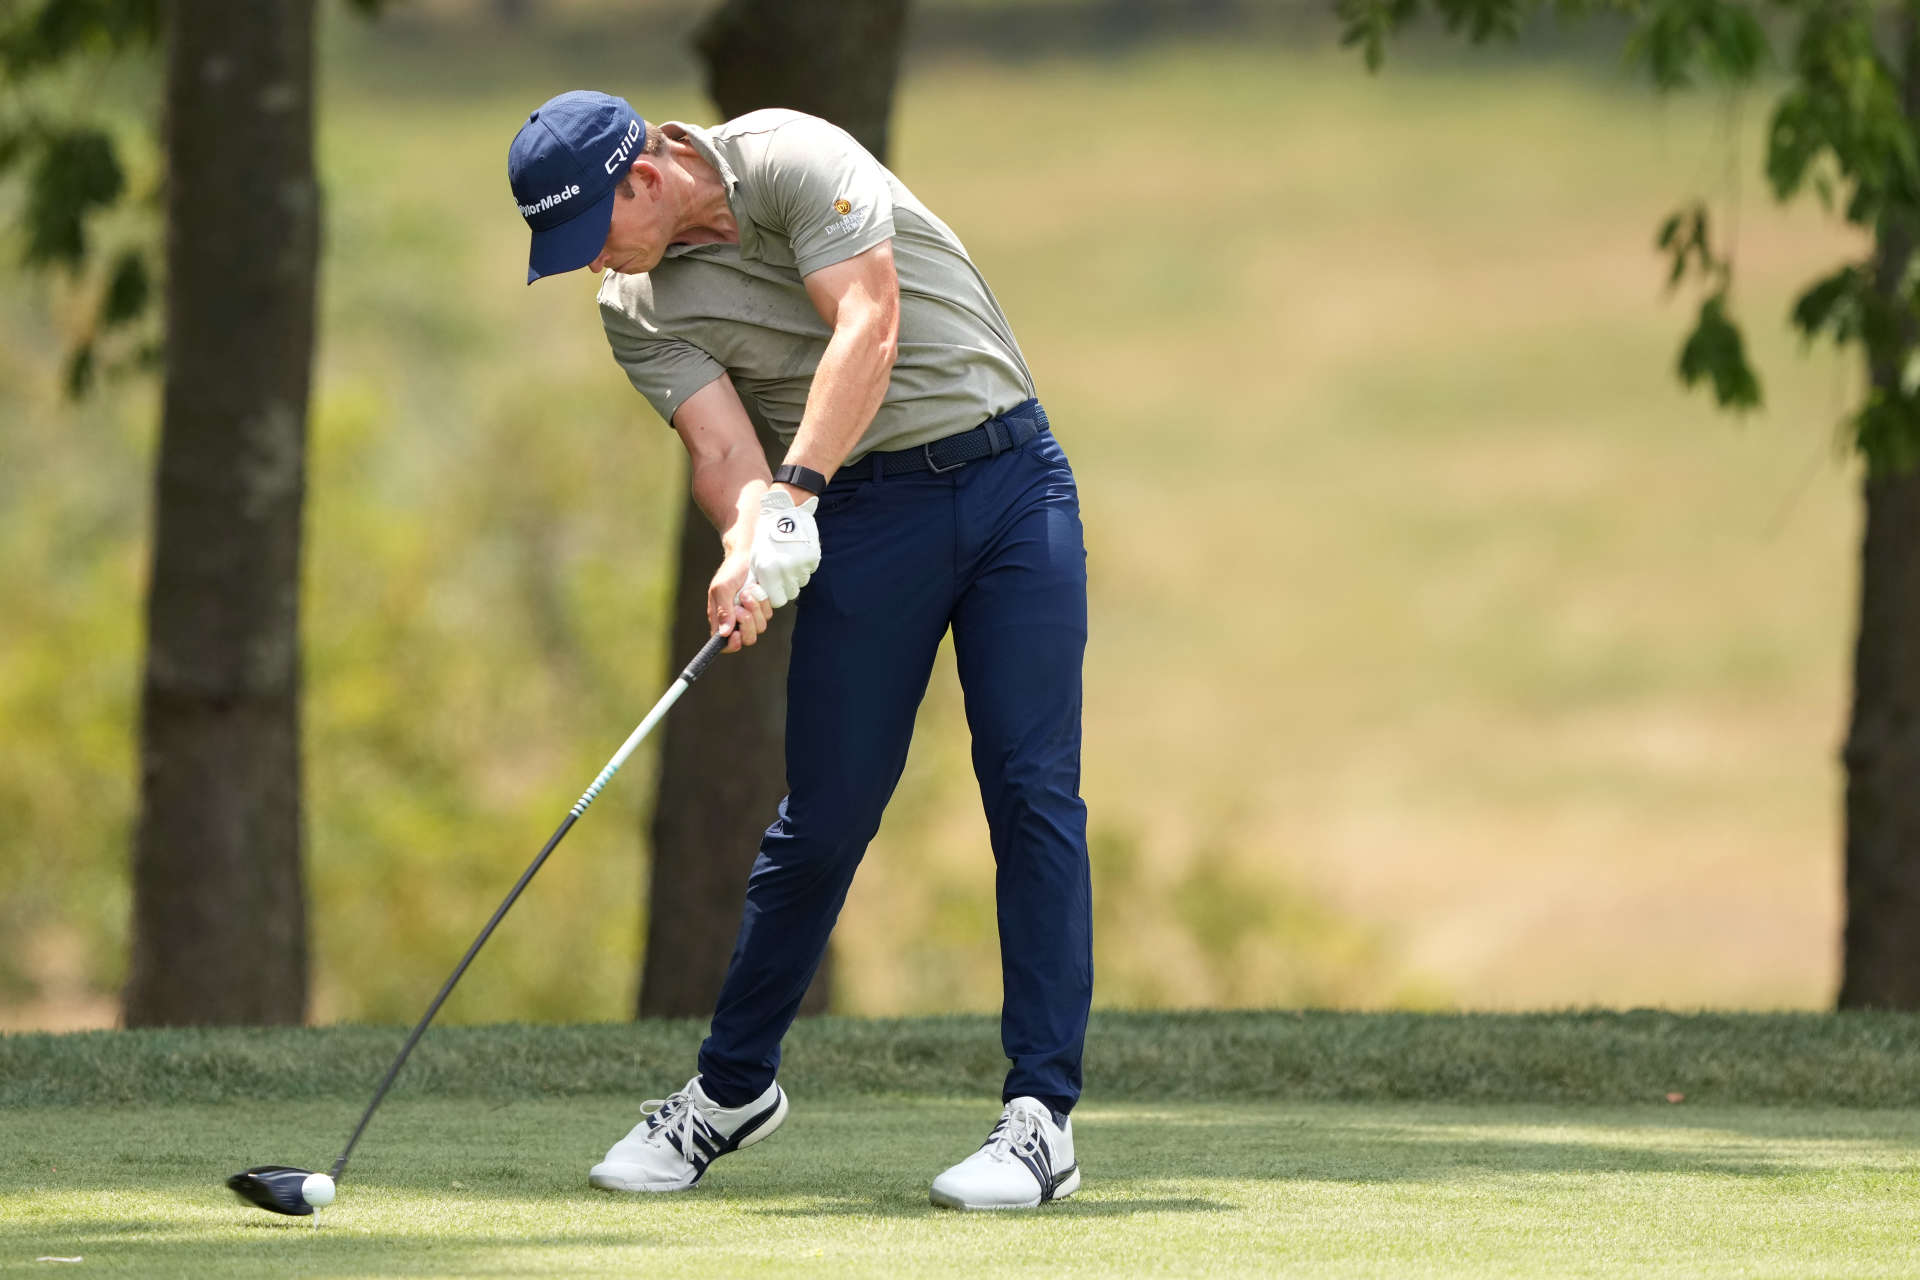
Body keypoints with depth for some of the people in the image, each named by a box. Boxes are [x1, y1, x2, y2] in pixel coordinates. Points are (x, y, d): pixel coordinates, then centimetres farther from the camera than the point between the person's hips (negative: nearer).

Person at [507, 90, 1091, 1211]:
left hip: (1008, 475, -3)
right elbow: (722, 446, -11)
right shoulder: (639, 313, 0)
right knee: (824, 812, 1)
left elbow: (868, 329, -24)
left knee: (1034, 789, -9)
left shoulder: (787, 159, -13)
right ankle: (734, 1088, 18)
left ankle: (1043, 1117, -10)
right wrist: (746, 549, -33)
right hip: (869, 514, 3)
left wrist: (795, 493, -33)